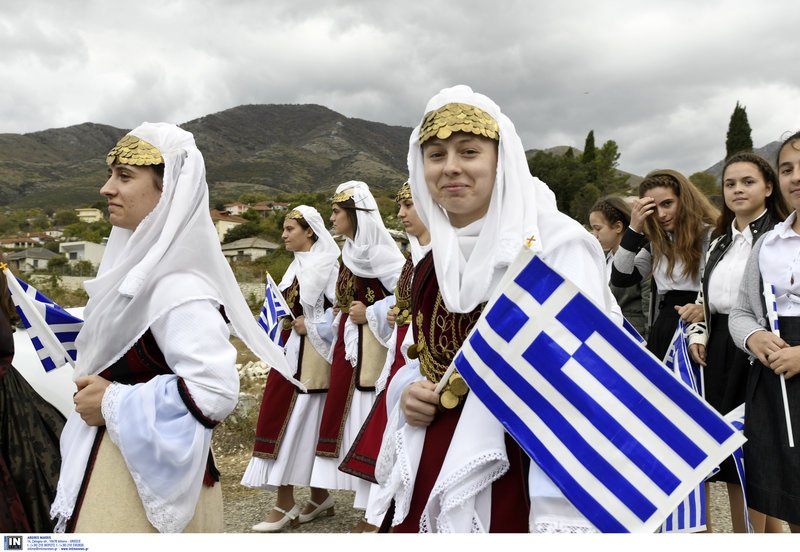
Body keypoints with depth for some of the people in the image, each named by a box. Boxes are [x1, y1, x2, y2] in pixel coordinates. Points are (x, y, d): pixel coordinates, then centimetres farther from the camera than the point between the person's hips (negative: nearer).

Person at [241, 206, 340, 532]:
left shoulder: (326, 263, -11)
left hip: (309, 355, -9)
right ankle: (321, 498, 22)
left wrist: (311, 328, -14)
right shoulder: (298, 264, 15)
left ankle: (286, 504, 3)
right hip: (290, 352, 9)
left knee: (292, 424, -6)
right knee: (307, 425, 11)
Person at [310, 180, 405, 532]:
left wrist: (369, 314, -16)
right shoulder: (351, 252, 14)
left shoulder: (377, 252, -13)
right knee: (352, 418, 12)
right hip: (350, 344, 9)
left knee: (369, 420, -5)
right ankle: (370, 506, 24)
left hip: (372, 346, -9)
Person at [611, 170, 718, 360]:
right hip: (664, 330, 5)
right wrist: (634, 228, -3)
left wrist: (706, 309, -29)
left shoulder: (712, 235, -5)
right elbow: (620, 279, 4)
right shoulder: (655, 242, 12)